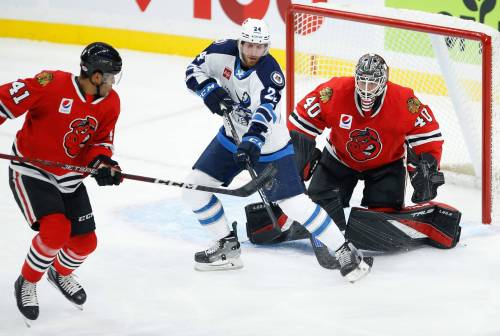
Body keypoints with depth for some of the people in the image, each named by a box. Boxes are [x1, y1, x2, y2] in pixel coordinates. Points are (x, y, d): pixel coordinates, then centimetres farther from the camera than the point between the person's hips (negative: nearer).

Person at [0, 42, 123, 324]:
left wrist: (101, 163, -18)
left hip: (69, 179, 6)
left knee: (85, 242, 5)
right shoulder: (51, 85, -25)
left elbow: (101, 141, 3)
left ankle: (61, 273, 41)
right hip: (31, 171, -6)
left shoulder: (110, 103, -4)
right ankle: (27, 283, 2)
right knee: (55, 231, -25)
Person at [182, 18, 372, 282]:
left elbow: (265, 112, -40)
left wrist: (252, 141, -57)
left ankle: (344, 251, -4)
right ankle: (227, 247, 16)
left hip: (268, 144, -6)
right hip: (233, 136, 6)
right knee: (194, 188, 0)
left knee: (295, 203, -14)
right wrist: (208, 89, -22)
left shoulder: (270, 74, -28)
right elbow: (194, 70, -1)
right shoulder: (223, 52, -14)